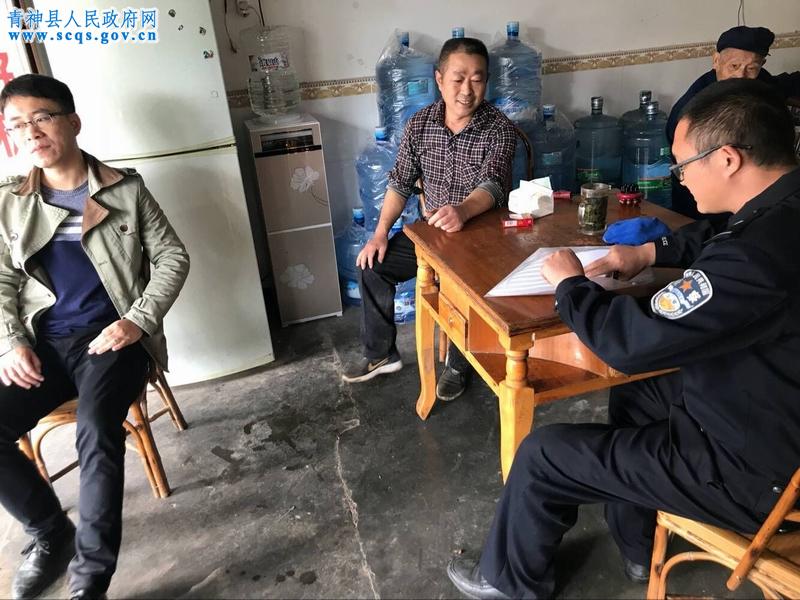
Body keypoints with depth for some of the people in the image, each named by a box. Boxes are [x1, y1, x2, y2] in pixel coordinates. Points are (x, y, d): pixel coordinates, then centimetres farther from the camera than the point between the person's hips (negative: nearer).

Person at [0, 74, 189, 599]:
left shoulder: (124, 189, 2)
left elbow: (173, 257, 1)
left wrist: (138, 321, -12)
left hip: (111, 337, -4)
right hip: (43, 343, 4)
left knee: (97, 434, -29)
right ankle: (51, 532, 9)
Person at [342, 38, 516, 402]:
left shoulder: (499, 129, -17)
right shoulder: (420, 124, -4)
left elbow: (492, 185, -32)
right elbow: (400, 182, 3)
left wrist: (462, 211, -55)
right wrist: (380, 233, -8)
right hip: (430, 228, 5)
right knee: (373, 267, -6)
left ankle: (458, 365, 0)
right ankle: (380, 354, 12)